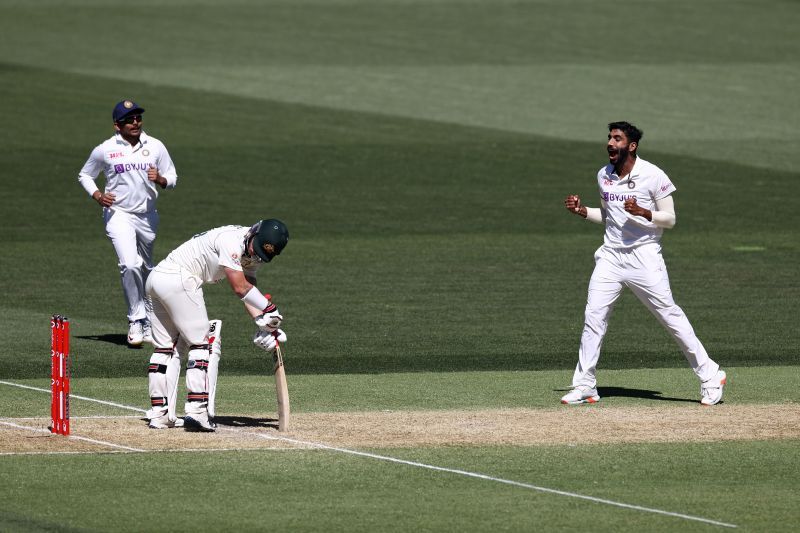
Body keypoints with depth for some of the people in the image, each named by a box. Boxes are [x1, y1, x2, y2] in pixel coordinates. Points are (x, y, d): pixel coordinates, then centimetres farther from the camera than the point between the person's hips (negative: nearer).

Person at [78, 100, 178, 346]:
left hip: (147, 216, 3)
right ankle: (136, 321, -11)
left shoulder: (155, 147, 1)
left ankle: (146, 322, 31)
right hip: (118, 214, -3)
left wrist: (160, 179, -14)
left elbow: (172, 179, 8)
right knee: (130, 265, -22)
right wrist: (97, 196, -7)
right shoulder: (104, 150, -4)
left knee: (146, 269, 15)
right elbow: (85, 175, 10)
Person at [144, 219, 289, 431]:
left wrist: (262, 320, -9)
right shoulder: (233, 241, -18)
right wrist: (270, 309, -18)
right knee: (202, 344, -6)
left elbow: (248, 289, 5)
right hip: (179, 279, -10)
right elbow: (240, 288, -20)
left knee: (165, 348, 12)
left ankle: (159, 414, 14)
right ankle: (196, 411, -13)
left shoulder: (253, 253, 11)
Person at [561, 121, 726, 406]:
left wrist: (642, 212, -23)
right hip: (611, 255, 5)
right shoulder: (604, 175, 9)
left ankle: (710, 376, 7)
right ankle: (584, 386, 5)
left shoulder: (653, 176, -10)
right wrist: (582, 210, 4)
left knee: (670, 316, -3)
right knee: (593, 316, -2)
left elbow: (669, 219, -7)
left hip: (644, 256, -5)